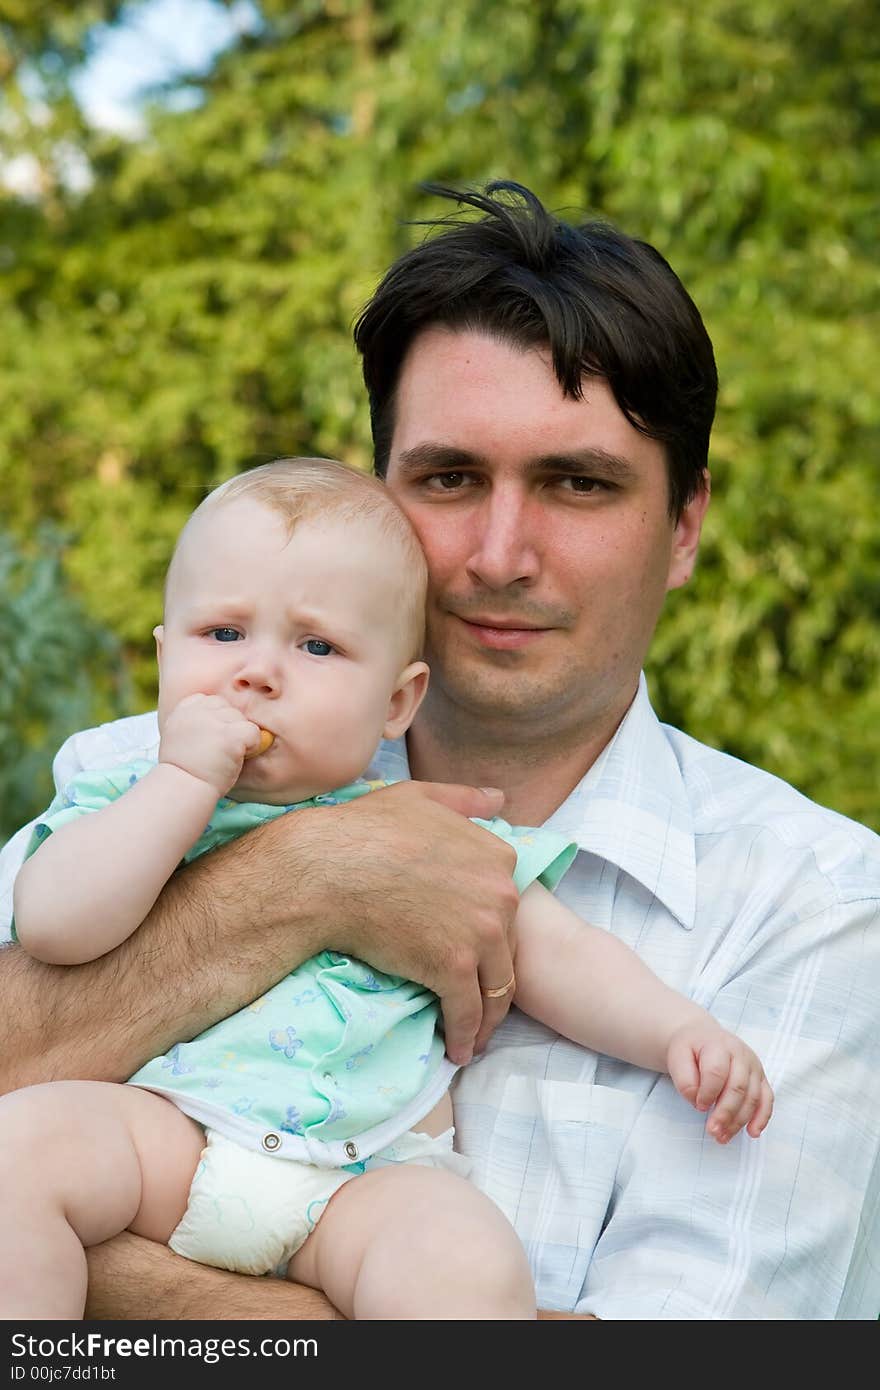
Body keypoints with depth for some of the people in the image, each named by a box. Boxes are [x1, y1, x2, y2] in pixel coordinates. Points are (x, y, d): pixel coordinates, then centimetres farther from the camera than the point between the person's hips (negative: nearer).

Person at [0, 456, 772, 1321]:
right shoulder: (138, 800, 13)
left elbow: (554, 956, 18)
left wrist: (678, 1031, 2)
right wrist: (186, 780, -7)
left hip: (371, 1172, 0)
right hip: (164, 1129, 1)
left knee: (476, 1270, -31)